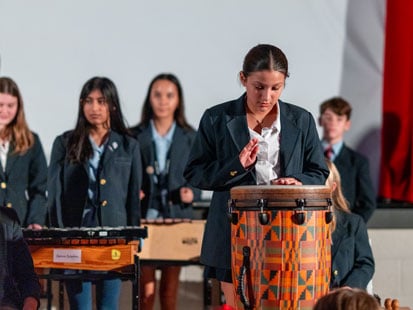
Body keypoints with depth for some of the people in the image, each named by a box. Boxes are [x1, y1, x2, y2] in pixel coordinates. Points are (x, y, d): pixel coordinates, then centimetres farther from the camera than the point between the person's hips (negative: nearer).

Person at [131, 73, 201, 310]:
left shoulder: (190, 138, 7)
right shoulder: (134, 137, 4)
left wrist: (191, 194, -13)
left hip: (177, 219, 1)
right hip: (144, 218, -1)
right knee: (146, 290, -2)